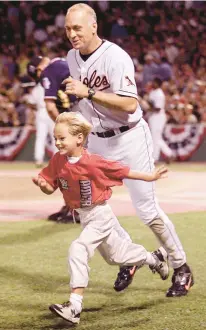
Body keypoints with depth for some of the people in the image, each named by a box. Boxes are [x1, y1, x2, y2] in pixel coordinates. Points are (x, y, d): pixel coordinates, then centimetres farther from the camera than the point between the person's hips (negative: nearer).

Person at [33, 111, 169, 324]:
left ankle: (74, 307, -27)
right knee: (115, 255, 25)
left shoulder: (93, 162, -25)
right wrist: (41, 183, -25)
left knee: (78, 249, -26)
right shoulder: (58, 161, -9)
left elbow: (123, 172, -15)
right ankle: (155, 259, 51)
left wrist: (150, 177, -9)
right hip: (84, 217, 8)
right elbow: (50, 188, -2)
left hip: (100, 216, -8)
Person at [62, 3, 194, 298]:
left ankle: (181, 268, 13)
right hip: (97, 141, 7)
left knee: (147, 209, -5)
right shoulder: (73, 57, 3)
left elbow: (130, 104, -29)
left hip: (129, 138, -7)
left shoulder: (115, 57, -20)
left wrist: (88, 92, -32)